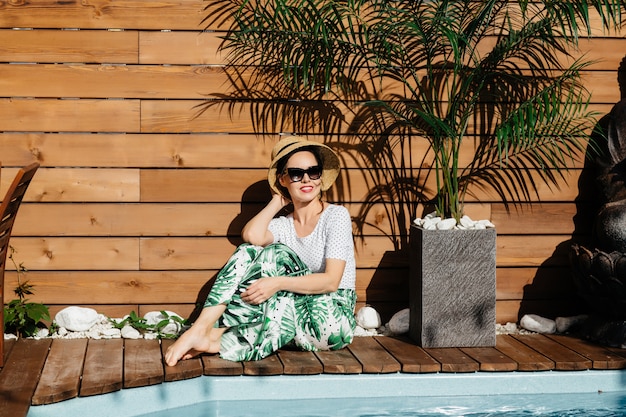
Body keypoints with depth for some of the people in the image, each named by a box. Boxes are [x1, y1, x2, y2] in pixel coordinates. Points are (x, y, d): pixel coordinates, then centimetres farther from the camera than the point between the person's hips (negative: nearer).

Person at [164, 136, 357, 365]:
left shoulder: (336, 215, -4)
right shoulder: (283, 225, 10)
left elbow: (331, 281, -16)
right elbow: (251, 236, -15)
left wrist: (278, 283, -27)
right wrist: (279, 200, 1)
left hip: (334, 319, -5)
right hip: (298, 315, 5)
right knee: (248, 252, -14)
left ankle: (221, 340, -29)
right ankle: (202, 328, -26)